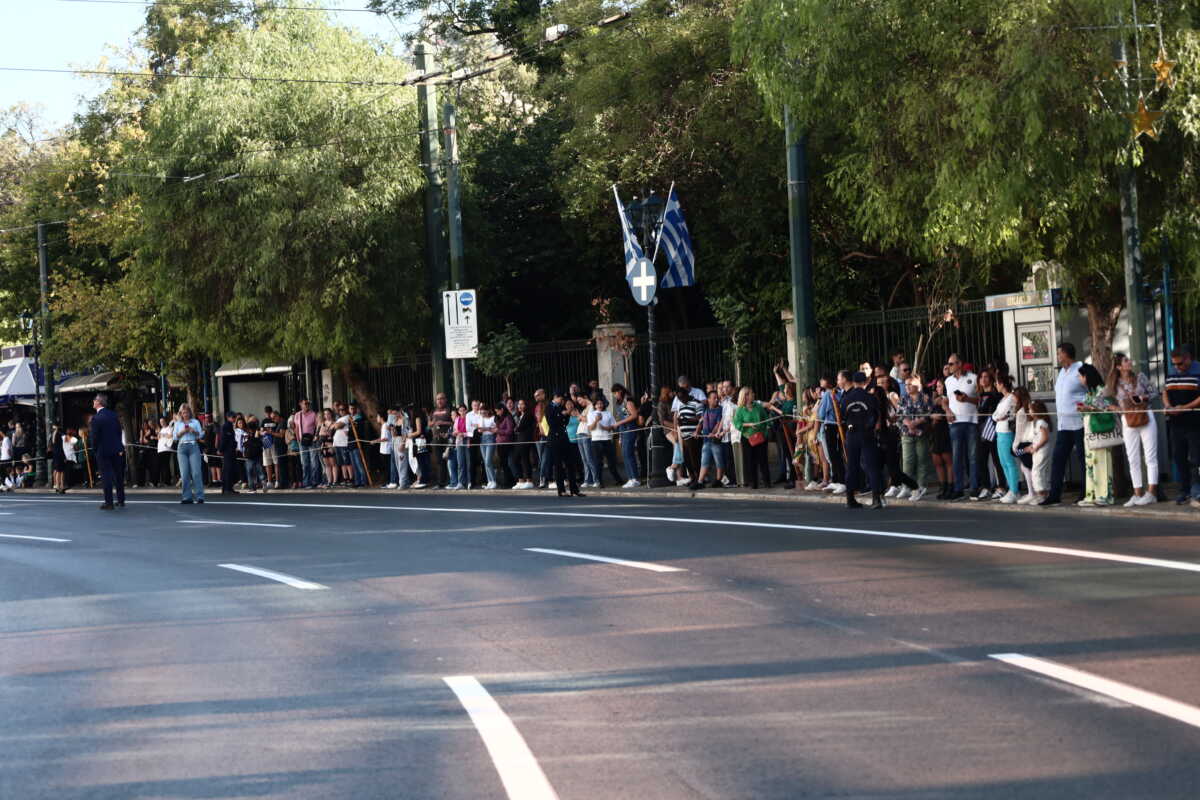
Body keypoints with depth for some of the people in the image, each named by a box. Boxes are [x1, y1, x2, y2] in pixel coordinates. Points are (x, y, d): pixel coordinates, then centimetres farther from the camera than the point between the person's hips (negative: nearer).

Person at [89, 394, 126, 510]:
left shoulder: (96, 418, -15)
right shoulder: (113, 415, 3)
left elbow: (94, 436, -13)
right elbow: (119, 431, 7)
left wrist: (94, 449, 2)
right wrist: (118, 446, 13)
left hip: (103, 451, -5)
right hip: (116, 450, 5)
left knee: (106, 477, -1)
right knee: (118, 475, 14)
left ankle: (109, 503, 0)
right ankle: (121, 500, 21)